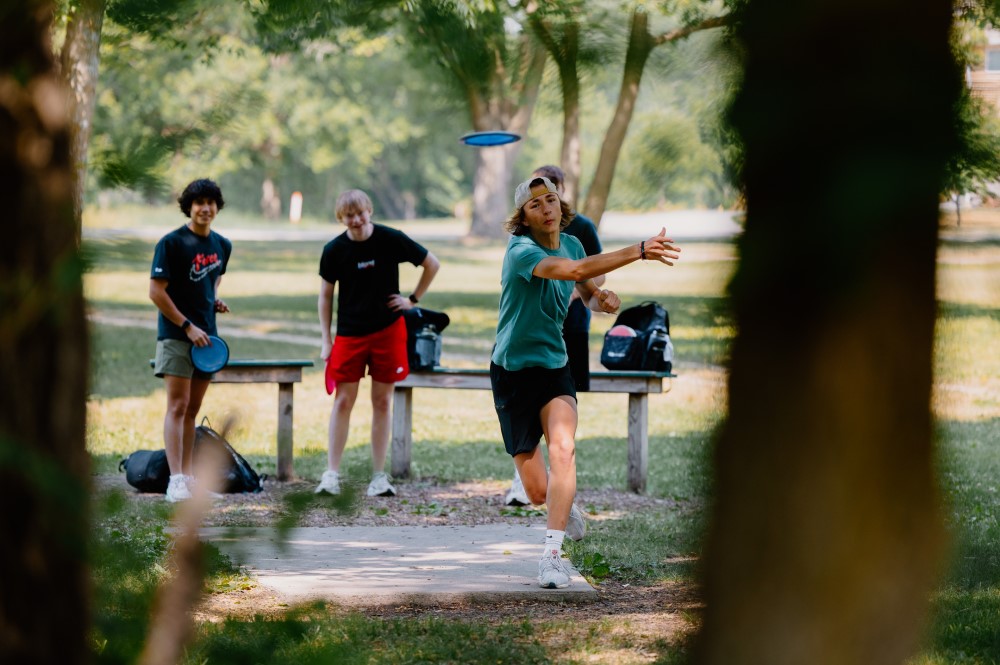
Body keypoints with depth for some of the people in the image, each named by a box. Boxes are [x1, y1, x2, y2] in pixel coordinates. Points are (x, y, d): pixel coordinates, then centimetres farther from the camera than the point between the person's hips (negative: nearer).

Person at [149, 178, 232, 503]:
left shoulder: (222, 246, 11)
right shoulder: (171, 243, -9)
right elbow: (156, 291, -12)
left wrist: (215, 299, 6)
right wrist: (187, 326, -15)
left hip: (206, 335, 6)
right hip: (176, 336, -6)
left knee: (192, 409, 10)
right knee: (177, 406, -11)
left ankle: (189, 476, 15)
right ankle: (176, 480, -14)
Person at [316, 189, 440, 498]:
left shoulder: (391, 240, -8)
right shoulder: (334, 250, -5)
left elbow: (432, 264, 6)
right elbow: (325, 295, 5)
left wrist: (413, 299, 1)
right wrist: (326, 341, 2)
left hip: (388, 330, 0)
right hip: (349, 333, 0)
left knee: (382, 402, 4)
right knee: (343, 401, -3)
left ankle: (379, 477, 9)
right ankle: (332, 474, 0)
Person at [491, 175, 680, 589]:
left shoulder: (571, 244, 4)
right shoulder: (521, 252, -18)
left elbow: (587, 293, 22)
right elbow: (571, 270, -37)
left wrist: (603, 299, -4)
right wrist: (638, 252, -43)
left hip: (554, 367, 4)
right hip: (513, 371, -4)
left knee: (563, 448, -26)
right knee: (538, 491, 0)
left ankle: (552, 554, -26)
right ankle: (565, 503, 37)